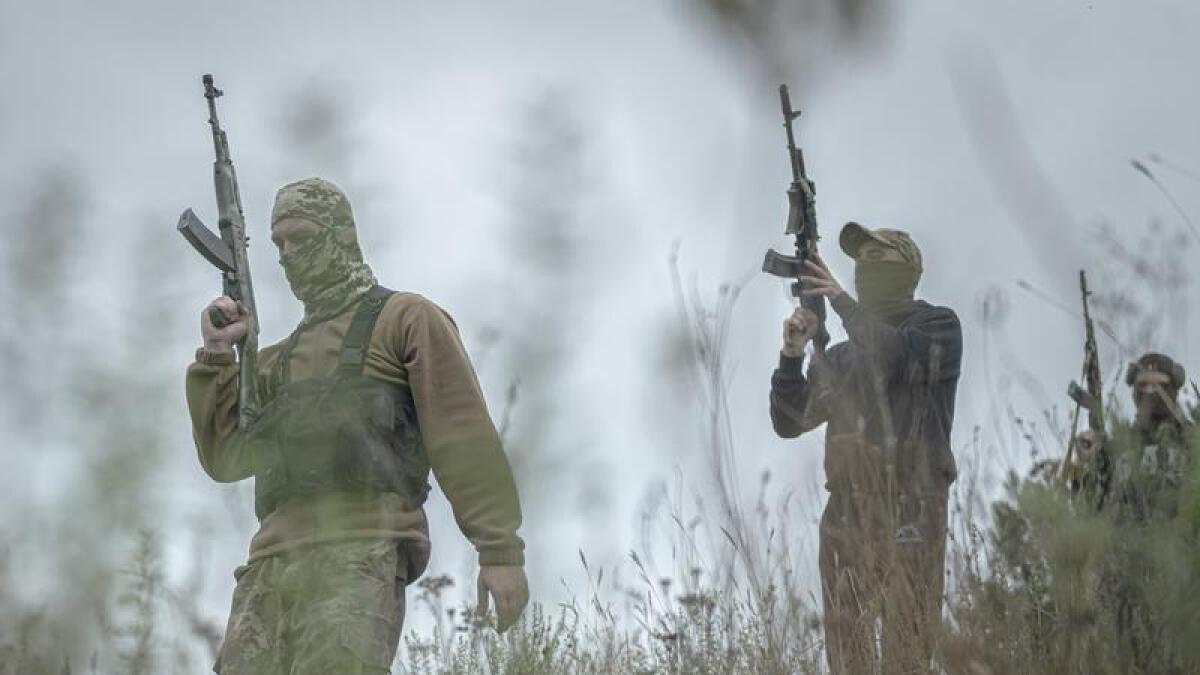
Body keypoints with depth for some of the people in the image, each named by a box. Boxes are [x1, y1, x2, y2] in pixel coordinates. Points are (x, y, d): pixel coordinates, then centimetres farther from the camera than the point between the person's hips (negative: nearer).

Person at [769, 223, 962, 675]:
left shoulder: (939, 328, 3)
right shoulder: (841, 355, 19)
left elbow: (893, 356, -18)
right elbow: (790, 421, 15)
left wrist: (840, 299, -10)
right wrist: (792, 353, 0)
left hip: (909, 515, -6)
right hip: (846, 514, 6)